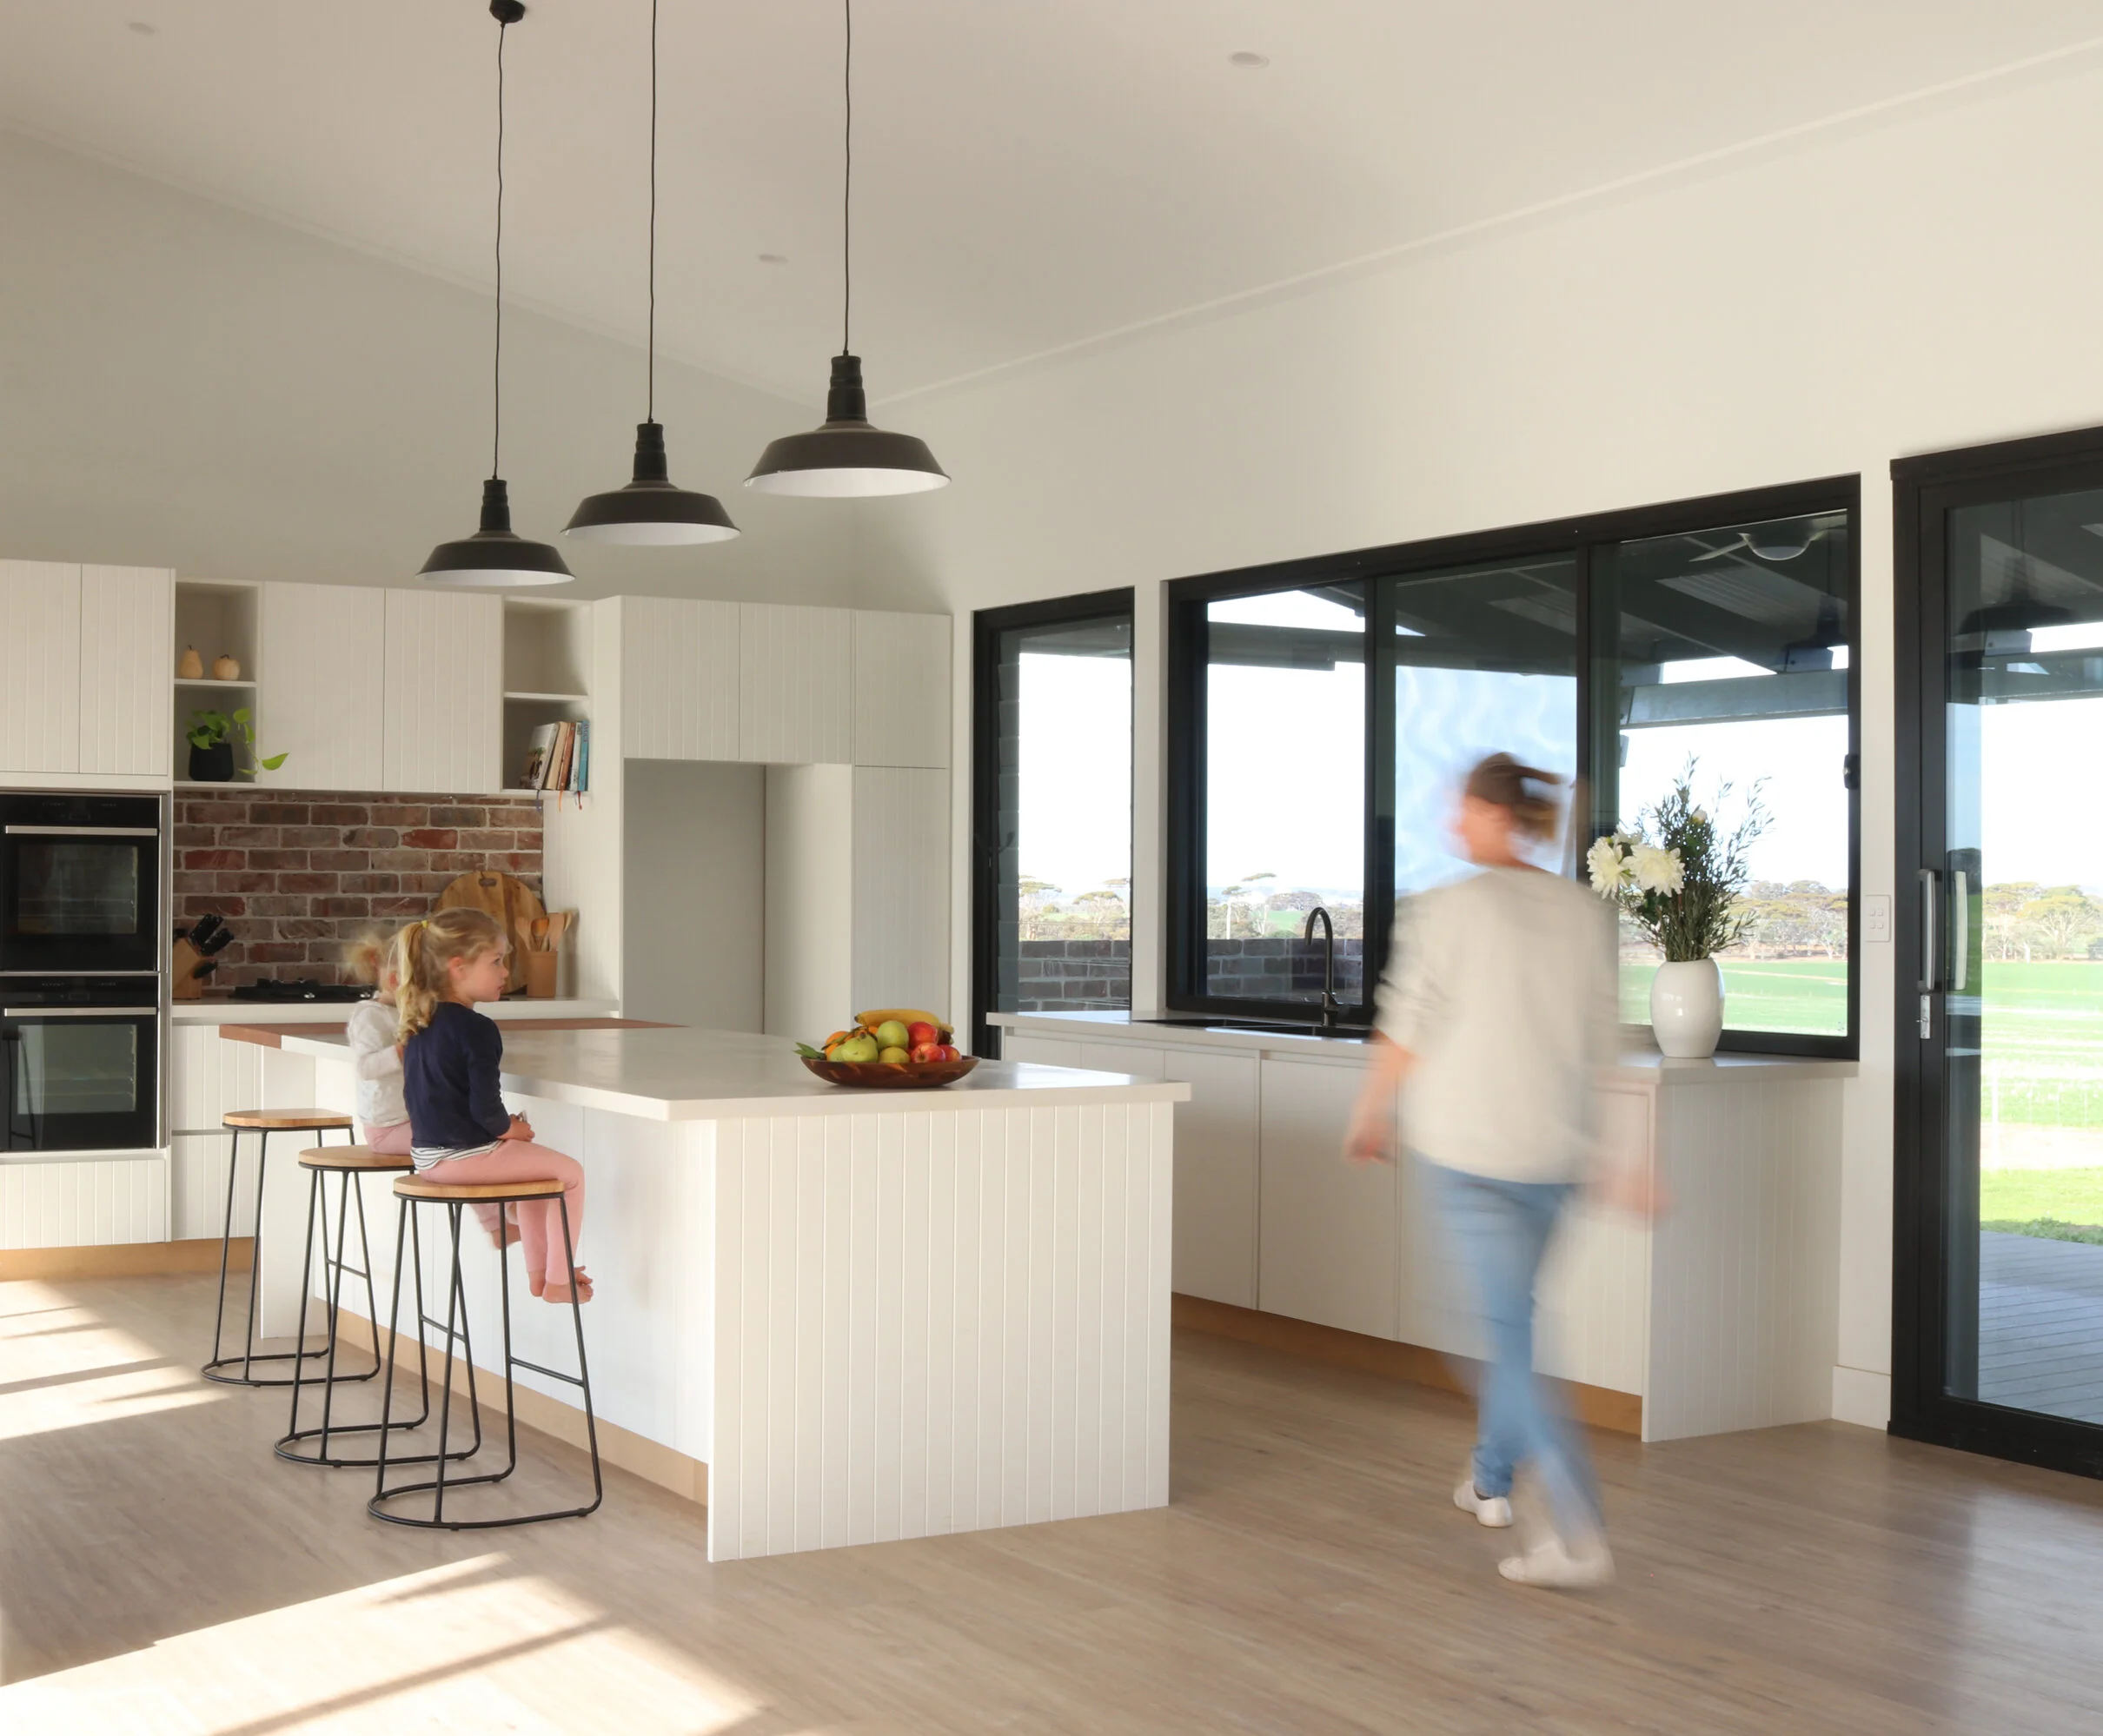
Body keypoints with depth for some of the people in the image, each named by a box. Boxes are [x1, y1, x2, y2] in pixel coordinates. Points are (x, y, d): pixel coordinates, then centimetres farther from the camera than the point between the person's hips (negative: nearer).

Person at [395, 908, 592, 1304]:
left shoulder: (418, 1023, 7)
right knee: (570, 1173, 4)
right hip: (464, 1154, -10)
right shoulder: (478, 1031, -21)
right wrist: (512, 1130, -2)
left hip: (426, 1153, 10)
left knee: (535, 1166, 30)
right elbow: (485, 1109, -24)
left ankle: (538, 1272, 32)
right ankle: (558, 1281, 8)